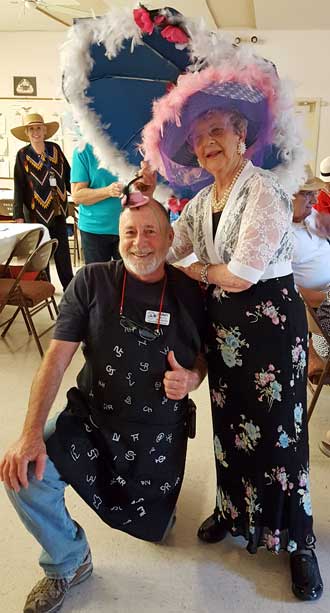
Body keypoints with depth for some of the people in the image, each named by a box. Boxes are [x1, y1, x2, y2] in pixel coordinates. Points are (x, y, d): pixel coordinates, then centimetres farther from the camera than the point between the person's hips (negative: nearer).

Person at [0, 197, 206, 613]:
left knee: (151, 525, 12)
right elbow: (57, 359, -13)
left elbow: (204, 356, 7)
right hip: (90, 419, 0)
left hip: (159, 431, 1)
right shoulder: (92, 282, -11)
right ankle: (68, 563, 8)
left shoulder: (188, 292, -7)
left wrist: (191, 377, -18)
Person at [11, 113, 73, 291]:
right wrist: (18, 216, -10)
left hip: (58, 211, 3)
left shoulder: (55, 149, 5)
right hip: (37, 213, -3)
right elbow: (19, 187, -6)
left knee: (63, 253, 8)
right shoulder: (23, 155, -4)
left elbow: (68, 176, 11)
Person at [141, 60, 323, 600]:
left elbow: (240, 275, -20)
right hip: (222, 323, 7)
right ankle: (236, 508, 41)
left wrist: (194, 270, -6)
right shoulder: (203, 199, 9)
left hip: (270, 321, -7)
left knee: (277, 431, 3)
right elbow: (164, 249, 3)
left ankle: (298, 541, 24)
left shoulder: (264, 191, -16)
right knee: (230, 421, 18)